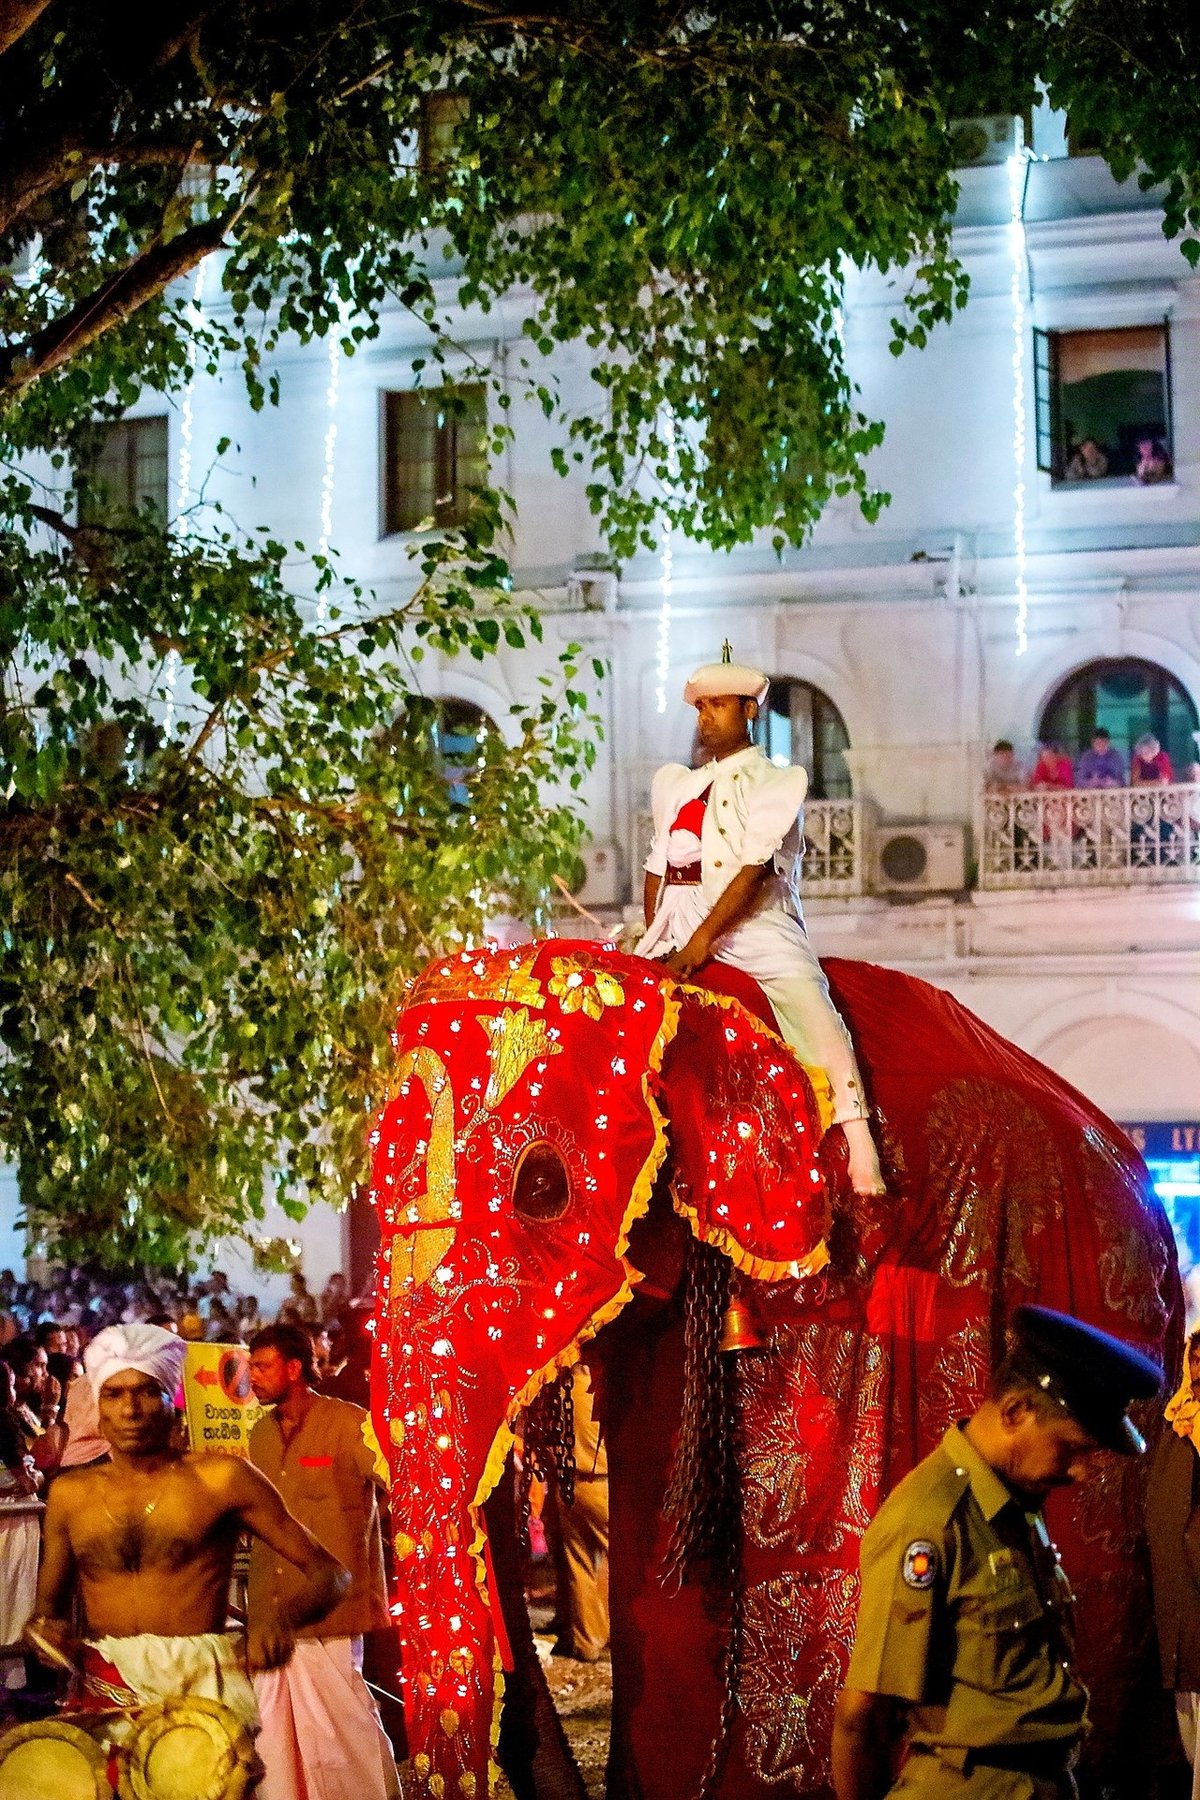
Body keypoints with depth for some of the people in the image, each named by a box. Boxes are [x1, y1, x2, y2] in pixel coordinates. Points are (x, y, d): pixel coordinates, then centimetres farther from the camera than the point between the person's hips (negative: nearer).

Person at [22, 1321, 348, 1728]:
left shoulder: (221, 1479, 4)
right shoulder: (70, 1493, 14)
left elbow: (328, 1573, 3)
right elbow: (50, 1603, 25)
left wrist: (281, 1616, -18)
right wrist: (45, 1630, 1)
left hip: (201, 1682, -3)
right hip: (104, 1692, 3)